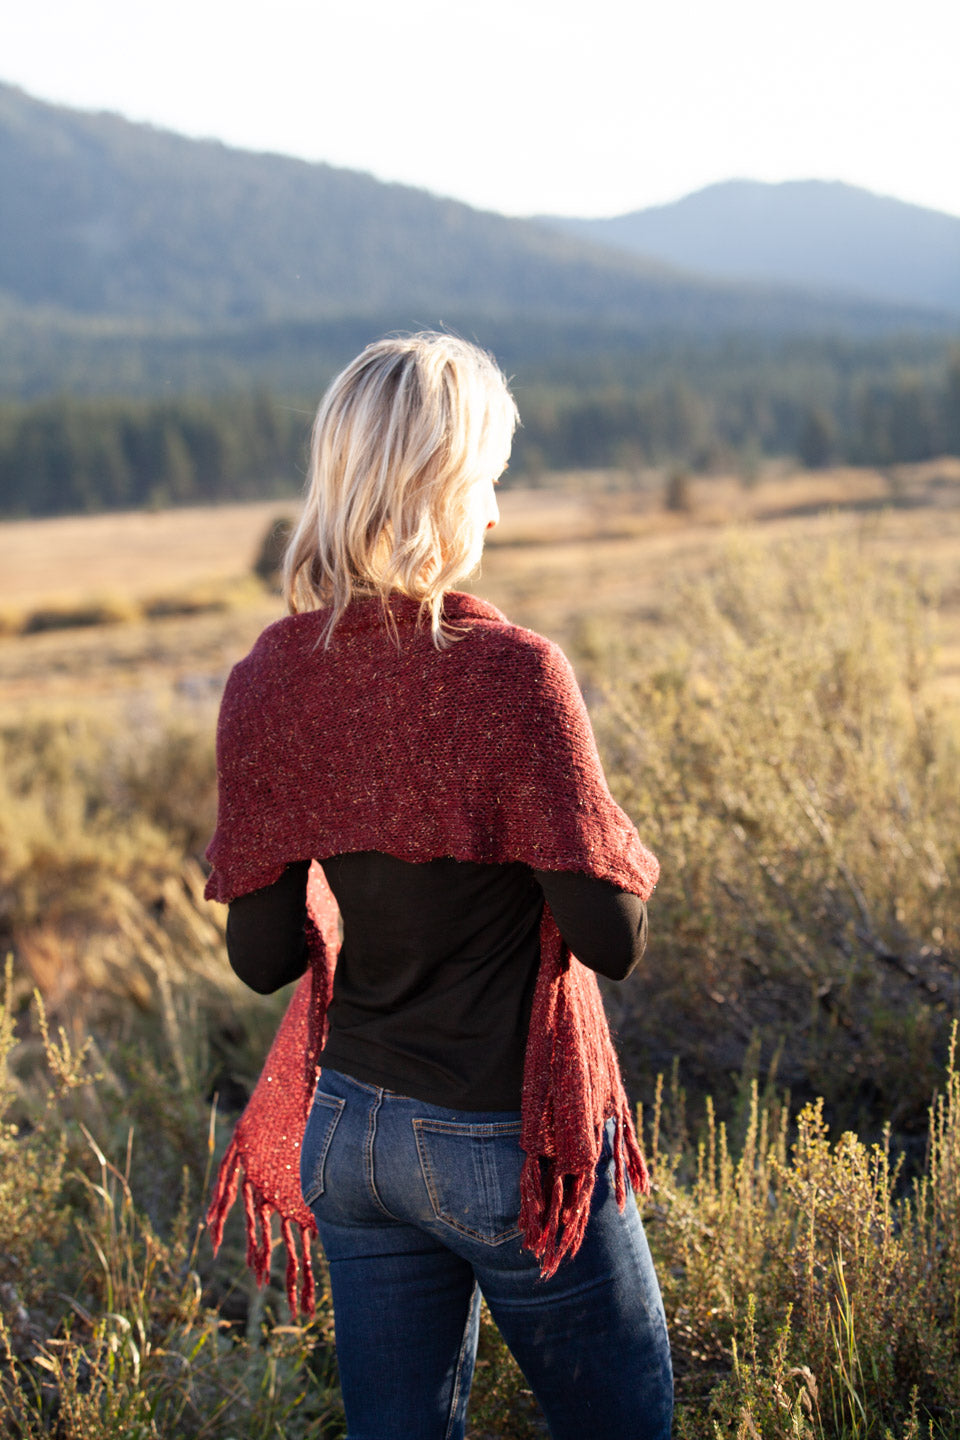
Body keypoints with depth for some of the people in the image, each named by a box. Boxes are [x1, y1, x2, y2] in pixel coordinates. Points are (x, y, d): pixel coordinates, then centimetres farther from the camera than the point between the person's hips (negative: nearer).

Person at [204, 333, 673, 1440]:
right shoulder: (510, 673, -21)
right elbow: (612, 939, -18)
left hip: (352, 1129, 5)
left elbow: (261, 956, -1)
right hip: (509, 1142, -5)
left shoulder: (265, 683, -5)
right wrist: (618, 842, 1)